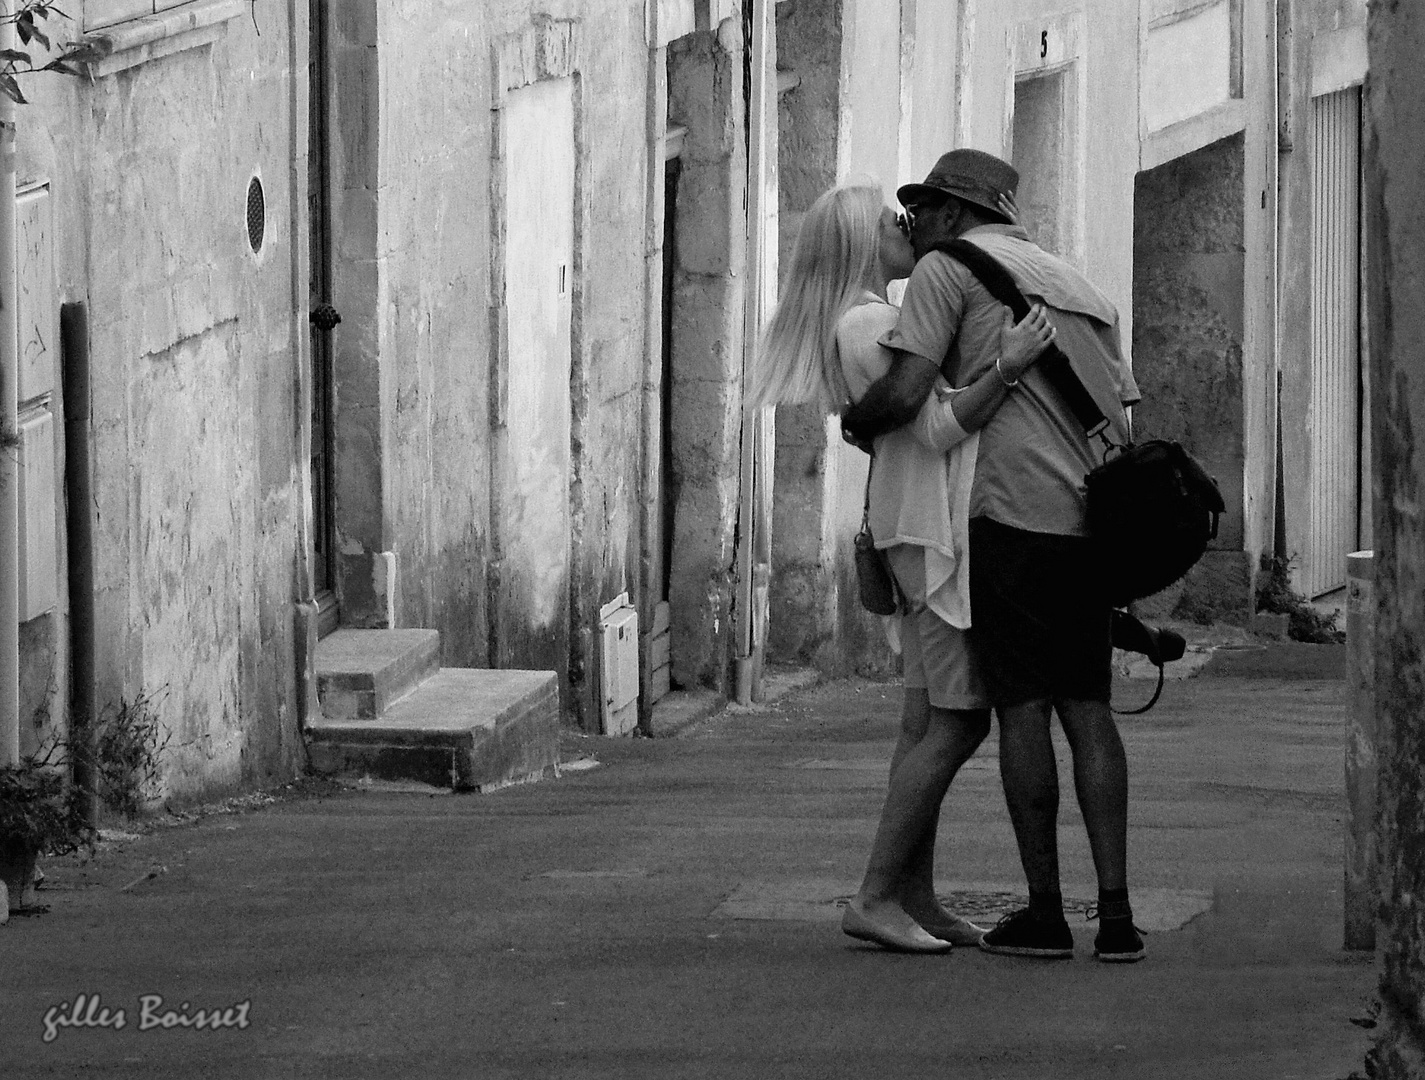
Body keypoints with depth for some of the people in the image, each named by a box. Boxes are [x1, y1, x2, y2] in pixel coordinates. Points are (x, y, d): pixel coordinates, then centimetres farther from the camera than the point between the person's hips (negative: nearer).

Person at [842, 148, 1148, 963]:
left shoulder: (947, 267, 3)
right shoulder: (1083, 289, 25)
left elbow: (905, 392, -9)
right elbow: (1125, 419, 20)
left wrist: (856, 425, 12)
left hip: (1015, 509, -6)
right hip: (1096, 522, 6)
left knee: (1023, 707, 0)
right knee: (1088, 707, 7)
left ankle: (1045, 911, 1)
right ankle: (1117, 912, -1)